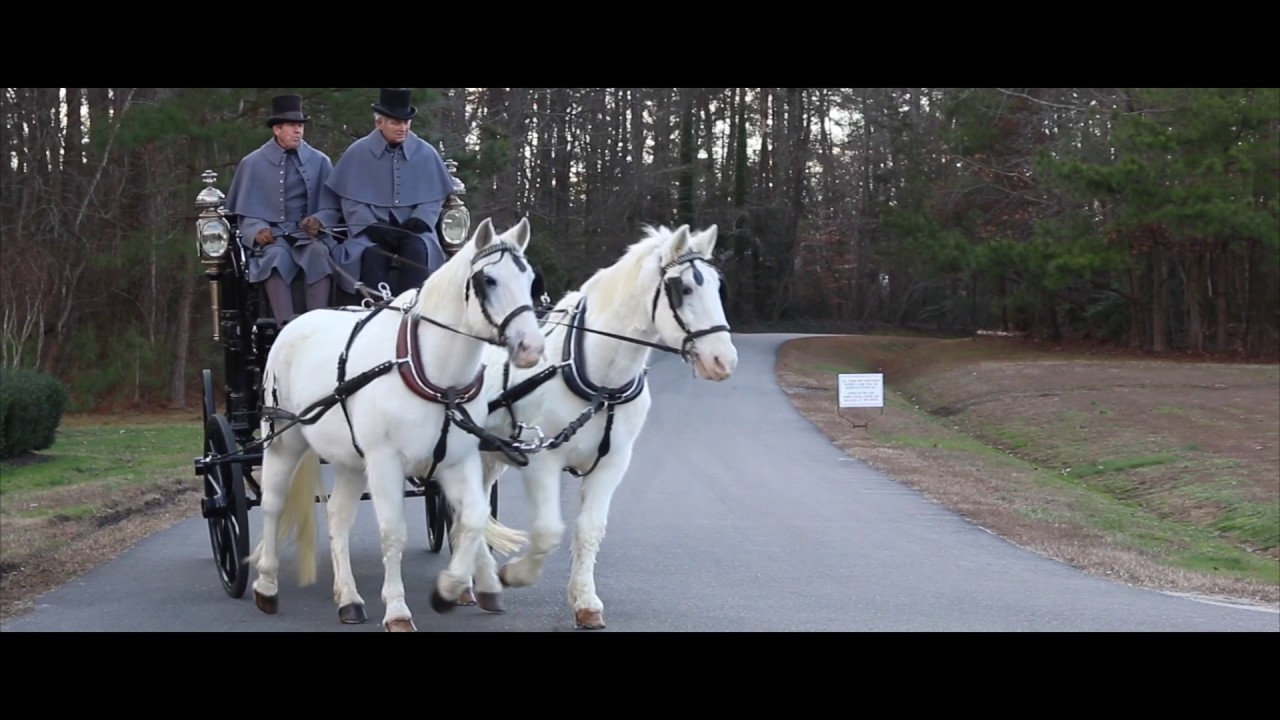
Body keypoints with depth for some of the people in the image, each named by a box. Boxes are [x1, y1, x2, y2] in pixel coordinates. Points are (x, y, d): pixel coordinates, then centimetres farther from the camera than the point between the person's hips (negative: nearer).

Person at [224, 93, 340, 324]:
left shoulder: (320, 162, 13)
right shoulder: (252, 163, 10)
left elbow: (333, 206, 11)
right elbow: (244, 210, 11)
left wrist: (319, 220, -13)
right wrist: (257, 230, -11)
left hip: (307, 234, 1)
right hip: (270, 237, -1)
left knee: (319, 253, -34)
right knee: (277, 256, -36)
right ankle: (287, 326, -50)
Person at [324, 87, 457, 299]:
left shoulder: (426, 153, 6)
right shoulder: (358, 153, 3)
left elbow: (434, 197, 9)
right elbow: (350, 199, 3)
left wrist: (419, 221, -10)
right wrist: (371, 227, -12)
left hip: (412, 228, 1)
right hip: (372, 228, -1)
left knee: (417, 251, -32)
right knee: (372, 255, -33)